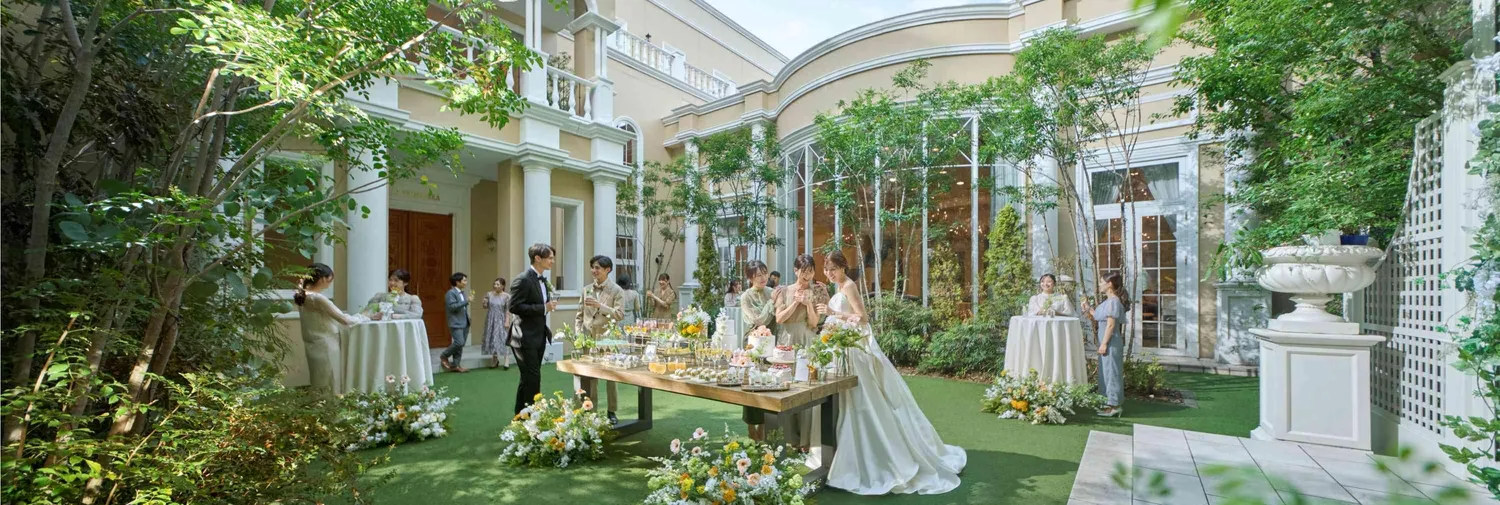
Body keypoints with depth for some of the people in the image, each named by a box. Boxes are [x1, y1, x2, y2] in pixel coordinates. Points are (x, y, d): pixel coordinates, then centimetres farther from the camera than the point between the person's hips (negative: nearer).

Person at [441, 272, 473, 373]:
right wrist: (466, 301, -24)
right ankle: (444, 357, 9)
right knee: (459, 342, -14)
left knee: (461, 344, 8)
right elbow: (452, 306, -20)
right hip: (456, 323, -8)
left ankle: (455, 365, 14)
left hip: (465, 323, 8)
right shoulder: (451, 292, -11)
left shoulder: (462, 292, 12)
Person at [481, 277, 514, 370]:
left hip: (501, 320, -4)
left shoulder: (506, 296, -9)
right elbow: (485, 307, 9)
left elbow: (508, 310, -9)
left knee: (503, 339, -6)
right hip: (490, 320, 4)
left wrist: (507, 321, -14)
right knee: (491, 339, 9)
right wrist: (484, 302, -11)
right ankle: (495, 360, 22)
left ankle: (506, 361, -3)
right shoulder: (489, 294, 2)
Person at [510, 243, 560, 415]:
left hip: (539, 336, 9)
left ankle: (521, 415, 28)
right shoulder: (522, 279, -16)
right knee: (532, 378, -4)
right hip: (526, 338, -9)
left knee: (528, 378, 17)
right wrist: (544, 307, -24)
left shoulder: (542, 280, 12)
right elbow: (515, 307, -22)